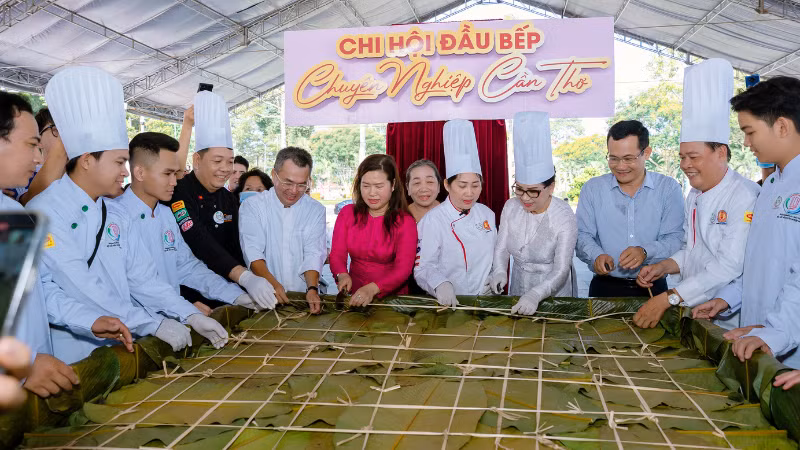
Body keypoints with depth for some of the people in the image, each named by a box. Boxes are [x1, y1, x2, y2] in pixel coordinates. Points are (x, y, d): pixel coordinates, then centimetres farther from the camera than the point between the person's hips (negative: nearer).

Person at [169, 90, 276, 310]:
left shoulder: (230, 199, 9)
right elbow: (201, 245, -23)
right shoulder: (178, 193, -12)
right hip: (184, 294, -5)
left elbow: (234, 248, 6)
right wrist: (246, 278, -33)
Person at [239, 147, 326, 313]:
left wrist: (312, 288, -18)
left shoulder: (316, 210, 10)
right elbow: (252, 252, -8)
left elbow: (314, 254, 0)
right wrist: (272, 284, -25)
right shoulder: (252, 206, 4)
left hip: (304, 295, 2)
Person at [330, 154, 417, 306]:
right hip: (355, 298, 3)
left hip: (393, 297, -3)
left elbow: (403, 269, -12)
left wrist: (373, 288, -29)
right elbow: (337, 255, 3)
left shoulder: (405, 222, -2)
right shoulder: (347, 213, 9)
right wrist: (342, 275, -20)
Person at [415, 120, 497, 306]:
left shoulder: (487, 214, 10)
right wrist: (440, 284, -27)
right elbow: (422, 267, -10)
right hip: (449, 304, -3)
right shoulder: (432, 220, -7)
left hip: (485, 301, 4)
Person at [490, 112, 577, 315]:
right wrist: (499, 271, -20)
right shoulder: (511, 207, -4)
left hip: (553, 293, -3)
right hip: (519, 288, 3)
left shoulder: (565, 217, -17)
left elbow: (560, 271, -20)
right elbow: (501, 247, 1)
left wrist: (535, 295, -36)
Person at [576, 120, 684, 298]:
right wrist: (597, 255, -16)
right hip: (604, 287, 0)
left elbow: (676, 238, -2)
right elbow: (582, 235, 5)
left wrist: (645, 252, -20)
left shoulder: (669, 188, 6)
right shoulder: (592, 189, 9)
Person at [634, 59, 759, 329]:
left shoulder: (746, 197, -16)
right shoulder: (694, 197, 13)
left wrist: (668, 298, -24)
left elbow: (730, 266, -23)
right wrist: (663, 267, 2)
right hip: (693, 315, 7)